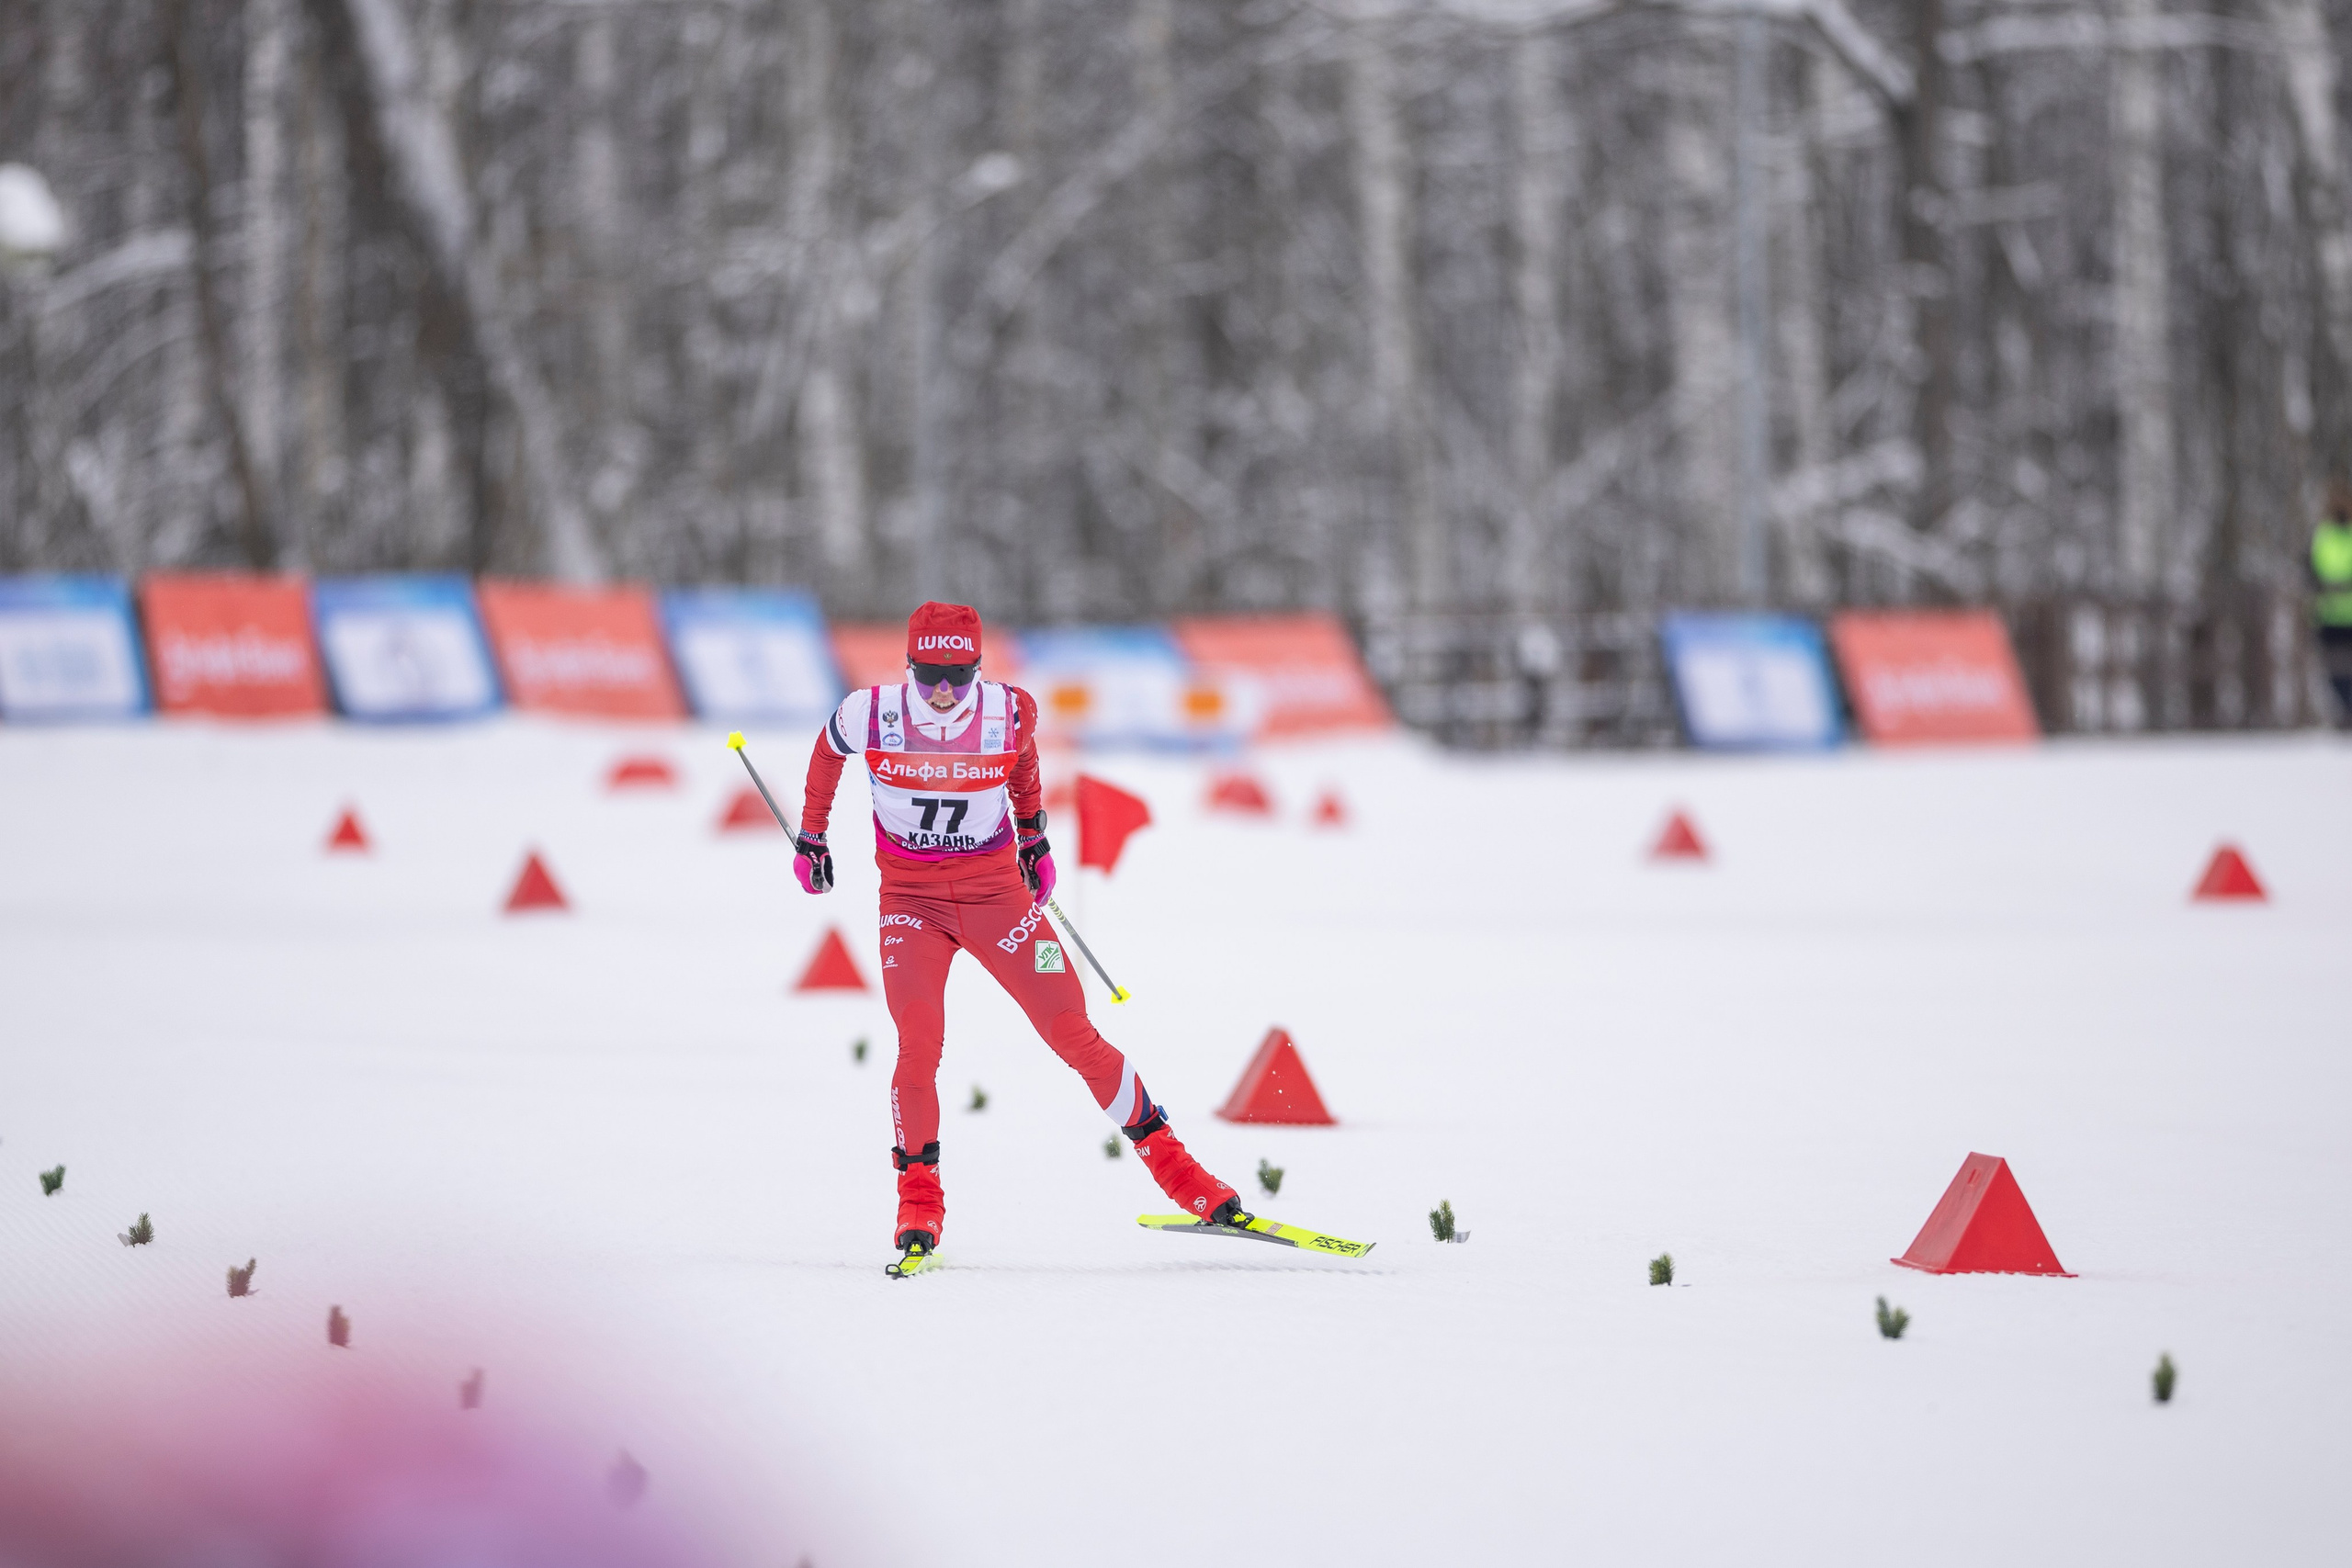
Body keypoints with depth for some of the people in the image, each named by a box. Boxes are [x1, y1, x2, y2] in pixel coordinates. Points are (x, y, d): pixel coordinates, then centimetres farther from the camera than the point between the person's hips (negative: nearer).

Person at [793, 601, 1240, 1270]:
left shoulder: (1011, 713, -12)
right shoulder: (872, 715, -14)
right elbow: (827, 752, 10)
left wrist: (1033, 835, 21)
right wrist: (811, 835, 19)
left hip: (996, 891, 1)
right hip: (911, 899, -1)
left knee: (1076, 1038, -3)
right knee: (918, 1044, -21)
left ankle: (1173, 1166, 8)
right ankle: (918, 1204, -7)